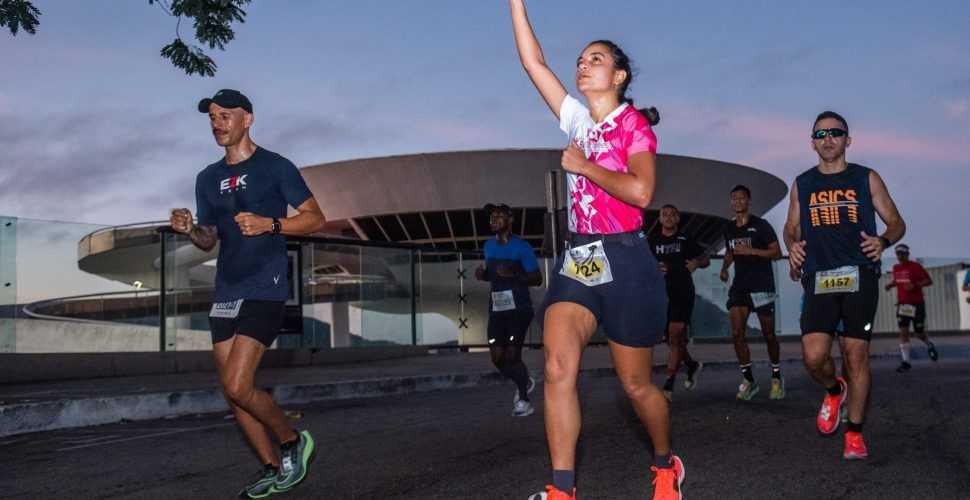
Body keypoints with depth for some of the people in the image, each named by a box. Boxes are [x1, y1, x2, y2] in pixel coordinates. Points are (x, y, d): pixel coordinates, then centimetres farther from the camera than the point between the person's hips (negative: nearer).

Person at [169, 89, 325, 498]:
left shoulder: (275, 167, -2)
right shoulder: (208, 178, 16)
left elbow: (316, 218, -3)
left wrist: (269, 224, -17)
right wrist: (188, 229, -1)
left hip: (264, 291, -7)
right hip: (225, 294, 7)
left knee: (237, 387, -15)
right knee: (232, 392, 6)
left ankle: (293, 441, 9)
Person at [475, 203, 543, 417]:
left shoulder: (522, 247, -8)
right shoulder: (489, 246, 12)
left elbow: (537, 279, -10)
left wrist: (514, 275, -25)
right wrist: (482, 273, 3)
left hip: (519, 308, -6)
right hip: (497, 309, 6)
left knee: (512, 355, -11)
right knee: (497, 357, 1)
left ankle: (523, 400, 5)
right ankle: (524, 381, 29)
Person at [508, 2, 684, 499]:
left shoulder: (635, 125, -4)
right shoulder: (577, 119, 13)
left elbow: (640, 192, -21)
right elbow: (532, 61, 10)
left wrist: (583, 165, -12)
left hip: (625, 262, -5)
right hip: (577, 258, 5)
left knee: (636, 384, 6)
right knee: (557, 367, -15)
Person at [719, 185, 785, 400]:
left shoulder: (761, 225, -4)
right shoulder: (729, 229, 12)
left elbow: (777, 252, -7)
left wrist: (751, 251, -19)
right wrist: (724, 267, 6)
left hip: (762, 285, -4)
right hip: (739, 285, 4)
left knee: (768, 334, 2)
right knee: (736, 332, -8)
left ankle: (777, 378, 19)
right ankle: (748, 380, 1)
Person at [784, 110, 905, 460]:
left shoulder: (867, 179, 8)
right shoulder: (802, 184, 14)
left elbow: (896, 222, 10)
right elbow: (791, 228, 21)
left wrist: (884, 241, -12)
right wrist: (792, 246, -2)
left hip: (859, 277, -1)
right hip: (819, 279, 1)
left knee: (856, 354, -2)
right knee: (814, 357, -12)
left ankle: (855, 432, 13)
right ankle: (834, 391, 23)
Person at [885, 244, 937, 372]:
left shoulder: (915, 266, -8)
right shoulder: (895, 268, 7)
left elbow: (929, 281, -8)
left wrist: (914, 285, -22)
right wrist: (890, 284, 3)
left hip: (917, 304, -4)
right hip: (902, 304, 4)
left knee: (919, 333, 5)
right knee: (903, 332, -8)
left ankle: (930, 346, 40)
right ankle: (905, 362, -8)